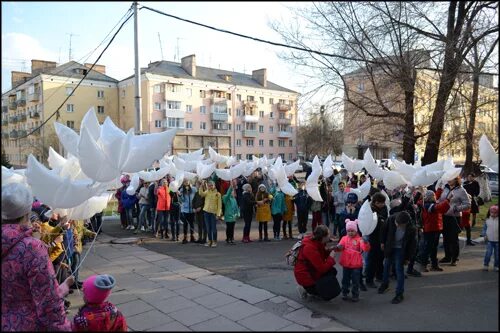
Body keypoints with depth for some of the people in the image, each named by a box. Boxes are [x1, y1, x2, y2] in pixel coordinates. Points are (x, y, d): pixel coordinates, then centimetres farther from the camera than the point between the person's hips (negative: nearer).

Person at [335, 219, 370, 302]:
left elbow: (366, 249, -16)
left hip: (356, 265, -3)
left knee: (355, 280, 6)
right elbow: (340, 246, -5)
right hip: (346, 264, 3)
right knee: (345, 279, 14)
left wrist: (365, 243, -36)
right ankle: (345, 293, 27)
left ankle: (355, 295, 20)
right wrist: (337, 247, -29)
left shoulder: (359, 239, -6)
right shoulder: (344, 238, 3)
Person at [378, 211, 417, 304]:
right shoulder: (391, 219, -25)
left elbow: (412, 244, -13)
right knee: (386, 265, 19)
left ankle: (400, 294, 11)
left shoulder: (412, 229, -29)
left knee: (399, 269, -3)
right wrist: (382, 242, 3)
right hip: (389, 247, 4)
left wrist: (407, 257, -8)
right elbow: (384, 229, -4)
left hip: (400, 250, -4)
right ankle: (385, 283, 44)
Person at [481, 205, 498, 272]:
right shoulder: (487, 220, 1)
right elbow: (484, 228, 9)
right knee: (488, 252, -7)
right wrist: (484, 235, -2)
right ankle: (486, 265, 4)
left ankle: (496, 266, 21)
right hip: (489, 240, -1)